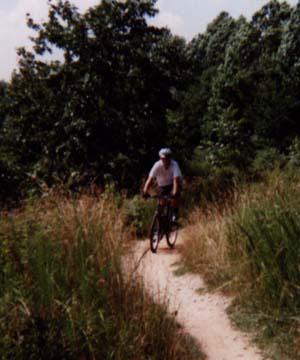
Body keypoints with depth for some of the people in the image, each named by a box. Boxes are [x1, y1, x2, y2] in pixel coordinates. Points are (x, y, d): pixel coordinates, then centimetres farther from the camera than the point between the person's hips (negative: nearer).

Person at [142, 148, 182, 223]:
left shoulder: (174, 165, -31)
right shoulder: (157, 165, -26)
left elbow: (176, 180, -41)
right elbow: (150, 178, -33)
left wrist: (174, 193, -54)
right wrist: (145, 191, -45)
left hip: (173, 183, -2)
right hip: (163, 184, 2)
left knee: (175, 197, -25)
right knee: (161, 201, -6)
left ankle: (175, 214, -4)